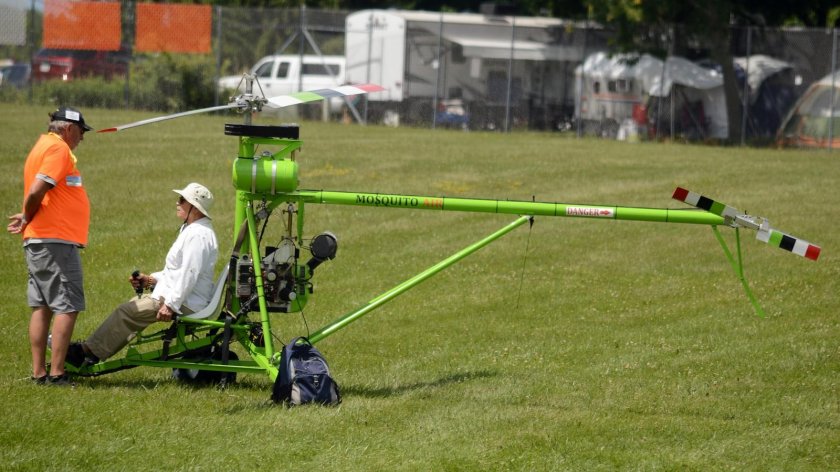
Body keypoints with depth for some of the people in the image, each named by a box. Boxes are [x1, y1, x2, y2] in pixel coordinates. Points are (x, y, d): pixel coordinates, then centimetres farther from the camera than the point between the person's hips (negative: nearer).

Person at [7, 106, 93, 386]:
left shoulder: (42, 146, 21)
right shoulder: (58, 148, -11)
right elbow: (36, 191, -20)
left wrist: (28, 217, 0)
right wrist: (28, 218, -5)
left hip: (37, 242, 10)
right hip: (57, 240, -10)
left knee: (42, 306, 10)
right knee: (67, 307, -8)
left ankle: (39, 373, 10)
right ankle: (56, 374, -10)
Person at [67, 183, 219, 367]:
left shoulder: (199, 235, -18)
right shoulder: (191, 230, 17)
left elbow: (189, 274, -24)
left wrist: (171, 305, -25)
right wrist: (152, 279, 12)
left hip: (185, 303, -11)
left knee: (128, 311, -13)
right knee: (133, 305, 11)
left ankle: (89, 351, -7)